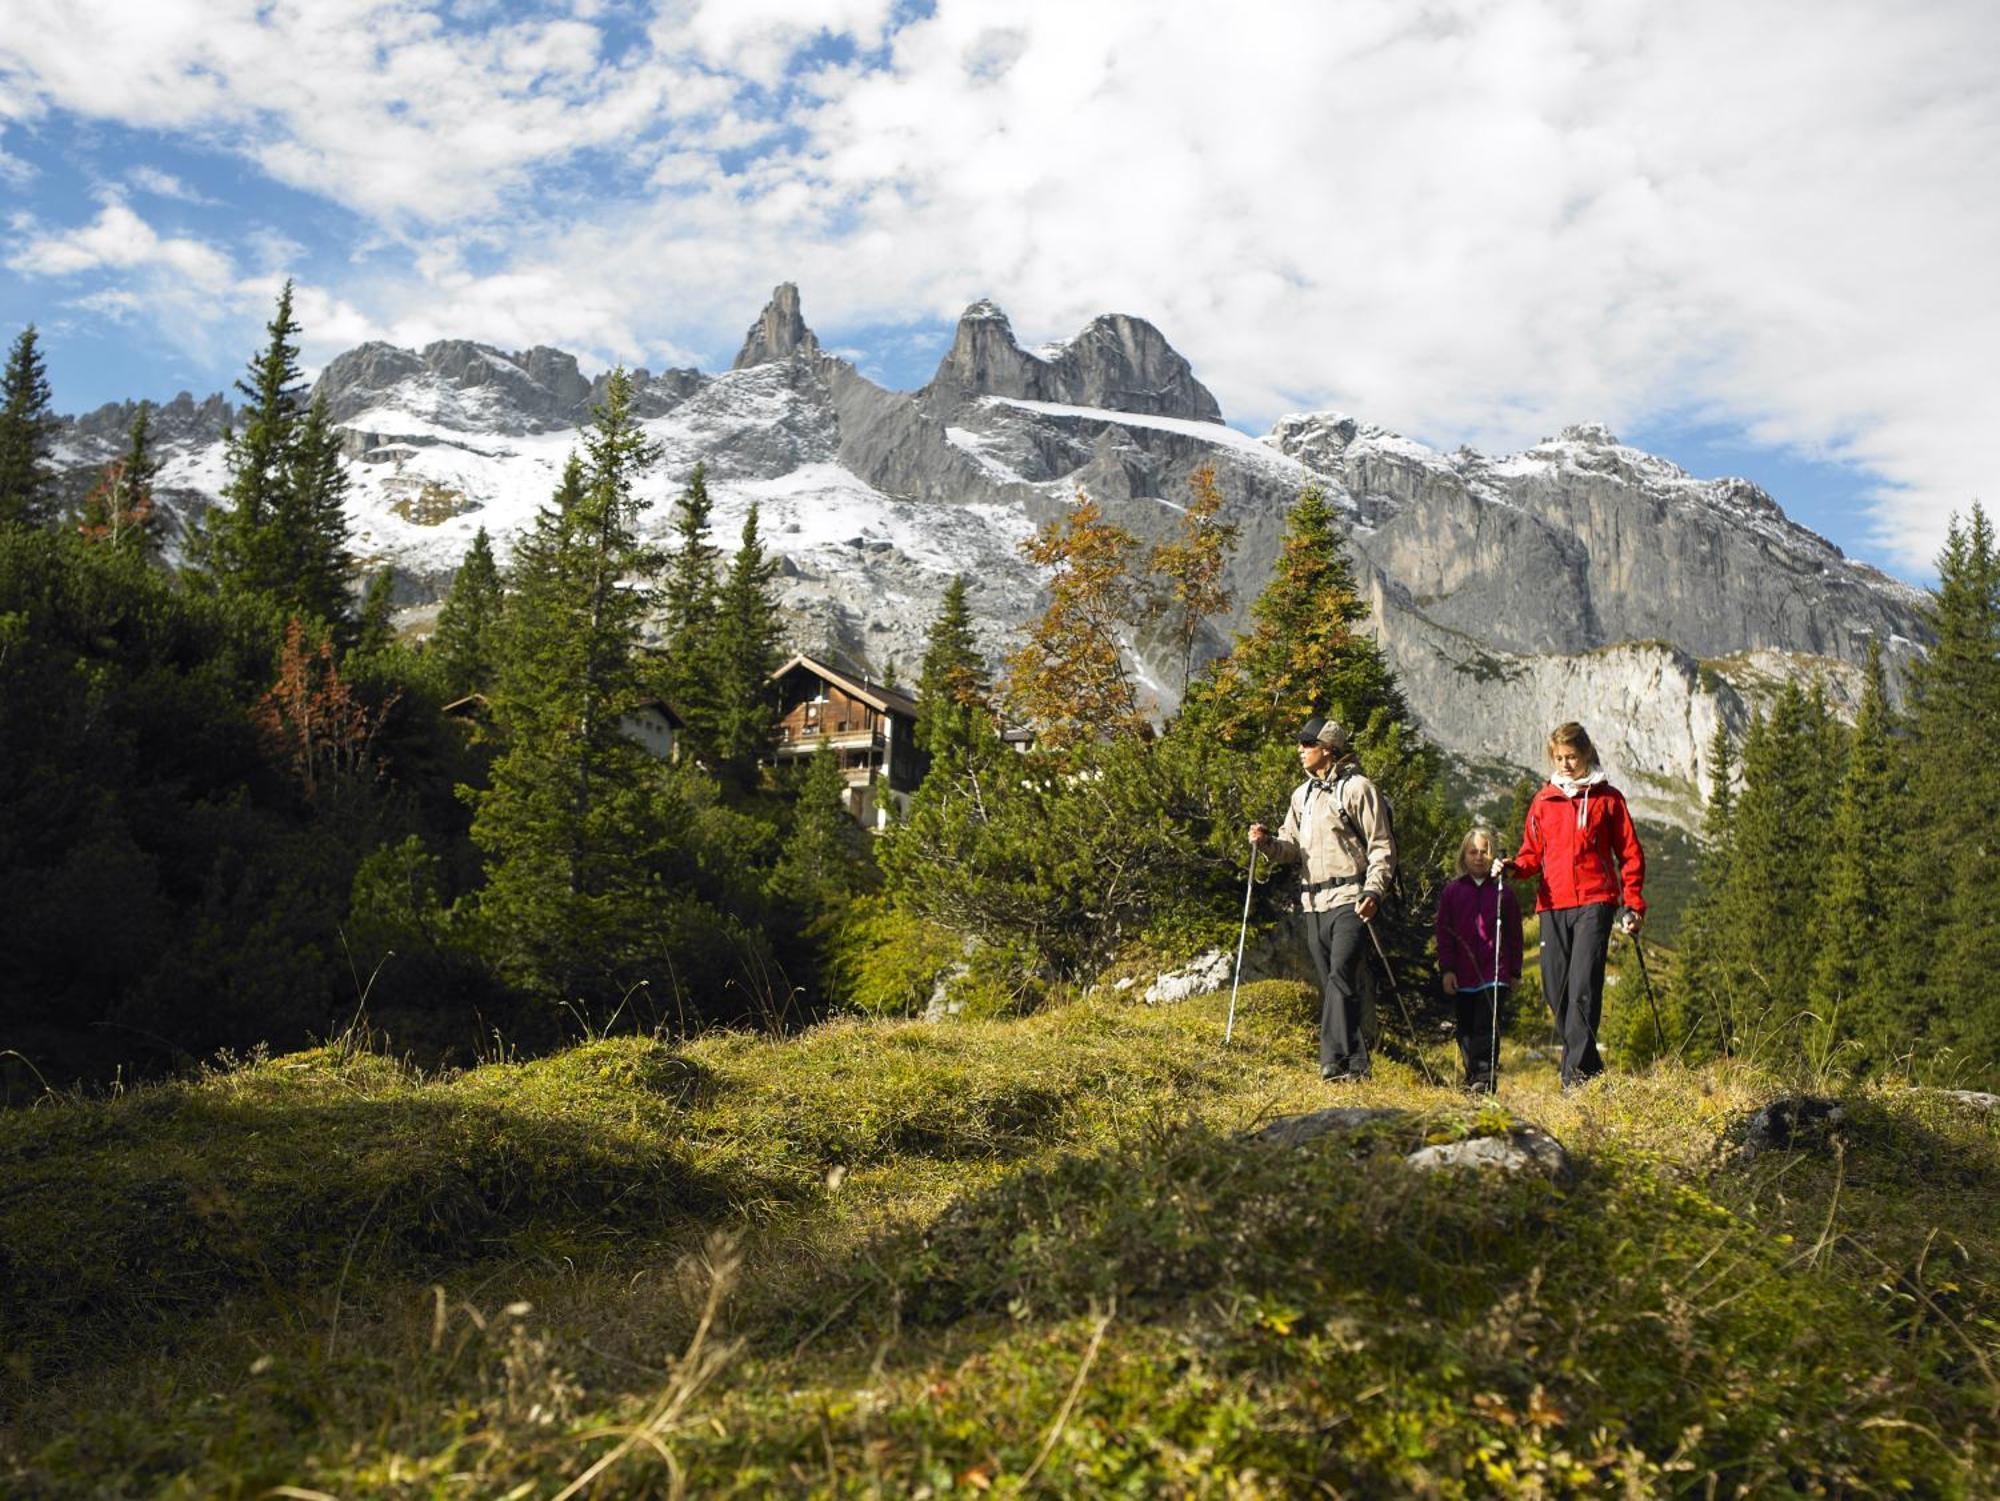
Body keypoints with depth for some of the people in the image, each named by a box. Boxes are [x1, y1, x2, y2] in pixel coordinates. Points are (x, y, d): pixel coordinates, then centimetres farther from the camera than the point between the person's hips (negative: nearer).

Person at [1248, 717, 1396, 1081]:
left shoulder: (1357, 788, -3)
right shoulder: (1302, 794, 18)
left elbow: (1381, 847, -5)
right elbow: (1292, 847, 18)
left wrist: (1373, 891, -17)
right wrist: (1268, 842, -4)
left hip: (1349, 900, -7)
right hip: (1314, 903, 7)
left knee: (1341, 977, -17)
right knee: (1331, 984, 7)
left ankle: (1336, 1060, -19)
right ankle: (1355, 1064, 13)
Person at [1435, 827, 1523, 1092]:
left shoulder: (1502, 892, 5)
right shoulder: (1451, 891, 7)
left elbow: (1514, 935, 9)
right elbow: (1443, 933, 5)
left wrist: (1514, 971, 8)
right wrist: (1446, 969, -2)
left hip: (1495, 975, -2)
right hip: (1461, 976, 2)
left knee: (1486, 1027, -10)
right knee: (1465, 1029, 7)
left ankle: (1486, 1077, -12)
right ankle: (1472, 1077, 16)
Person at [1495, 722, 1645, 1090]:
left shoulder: (1607, 798, 7)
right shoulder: (1543, 801, 15)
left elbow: (1630, 853, 8)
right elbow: (1533, 854, 18)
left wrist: (1634, 904, -1)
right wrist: (1513, 866, -5)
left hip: (1594, 901, -4)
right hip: (1553, 905, 4)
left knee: (1583, 987, -14)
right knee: (1556, 990, 2)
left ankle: (1577, 1071, -13)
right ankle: (1589, 1066, 16)